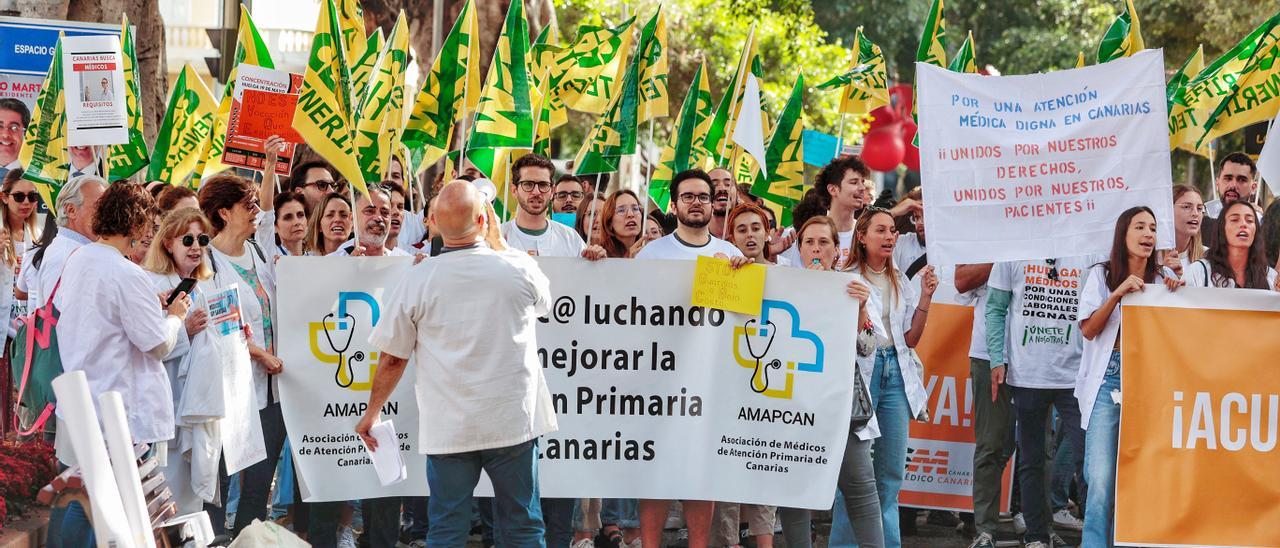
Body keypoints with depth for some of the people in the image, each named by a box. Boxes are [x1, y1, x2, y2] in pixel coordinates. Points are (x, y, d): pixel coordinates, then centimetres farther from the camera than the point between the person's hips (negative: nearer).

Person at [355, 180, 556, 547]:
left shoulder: (417, 280, -8)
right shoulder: (520, 268, -7)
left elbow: (392, 359, -2)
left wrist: (371, 413, 14)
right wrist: (497, 240, 21)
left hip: (448, 429, 0)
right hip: (513, 421, 0)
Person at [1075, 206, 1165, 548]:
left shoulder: (1161, 280, 9)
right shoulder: (1101, 275, 3)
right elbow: (1088, 329, -3)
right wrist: (1118, 293, -13)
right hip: (1108, 382, -2)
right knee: (1102, 479, -10)